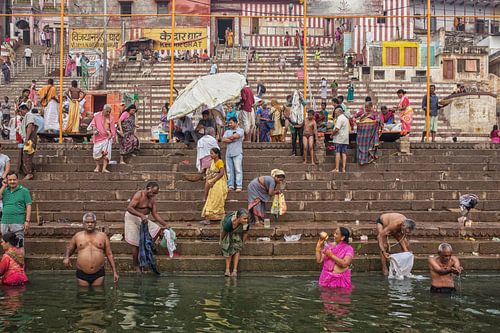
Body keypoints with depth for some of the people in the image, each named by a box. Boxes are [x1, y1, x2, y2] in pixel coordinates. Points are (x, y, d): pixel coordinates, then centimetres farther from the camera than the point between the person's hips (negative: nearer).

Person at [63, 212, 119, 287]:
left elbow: (109, 254, 8)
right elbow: (69, 248, 22)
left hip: (98, 274, 0)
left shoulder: (102, 236, 7)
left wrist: (114, 271, 3)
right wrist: (66, 257, 0)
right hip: (82, 274, 0)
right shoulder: (77, 236, 7)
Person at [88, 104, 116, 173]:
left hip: (107, 137, 0)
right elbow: (93, 123, 12)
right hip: (98, 137, 0)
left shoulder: (111, 118, 4)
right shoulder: (97, 116, 1)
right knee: (97, 152, 1)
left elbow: (113, 129, 7)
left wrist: (112, 136, -3)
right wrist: (93, 127, -7)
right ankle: (97, 166, 17)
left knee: (106, 153, -8)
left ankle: (104, 168, -7)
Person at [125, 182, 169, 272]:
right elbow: (129, 208, -31)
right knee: (136, 243, -6)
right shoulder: (139, 195, -21)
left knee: (157, 229, -3)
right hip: (132, 218, -7)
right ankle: (135, 266, 6)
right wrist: (141, 215, -42)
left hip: (144, 219, 7)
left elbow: (155, 214, 6)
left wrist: (165, 224, -1)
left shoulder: (152, 199, 2)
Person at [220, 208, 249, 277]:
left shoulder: (246, 224, -37)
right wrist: (221, 241, -4)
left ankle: (235, 270, -10)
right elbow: (223, 232, -22)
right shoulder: (229, 222, -45)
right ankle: (227, 270, -9)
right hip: (228, 232, -2)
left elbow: (245, 233, -13)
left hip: (237, 233, 2)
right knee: (228, 248, -12)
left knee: (237, 248, -10)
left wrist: (242, 243, 0)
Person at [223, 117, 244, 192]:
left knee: (238, 170, -8)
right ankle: (230, 186, 5)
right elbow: (223, 139, 2)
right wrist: (233, 140, -6)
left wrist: (228, 138, 3)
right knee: (229, 170, 2)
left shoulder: (240, 130, 6)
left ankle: (239, 186, -9)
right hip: (228, 153, 5)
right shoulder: (227, 131, 19)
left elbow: (235, 136, -14)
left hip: (237, 153, -5)